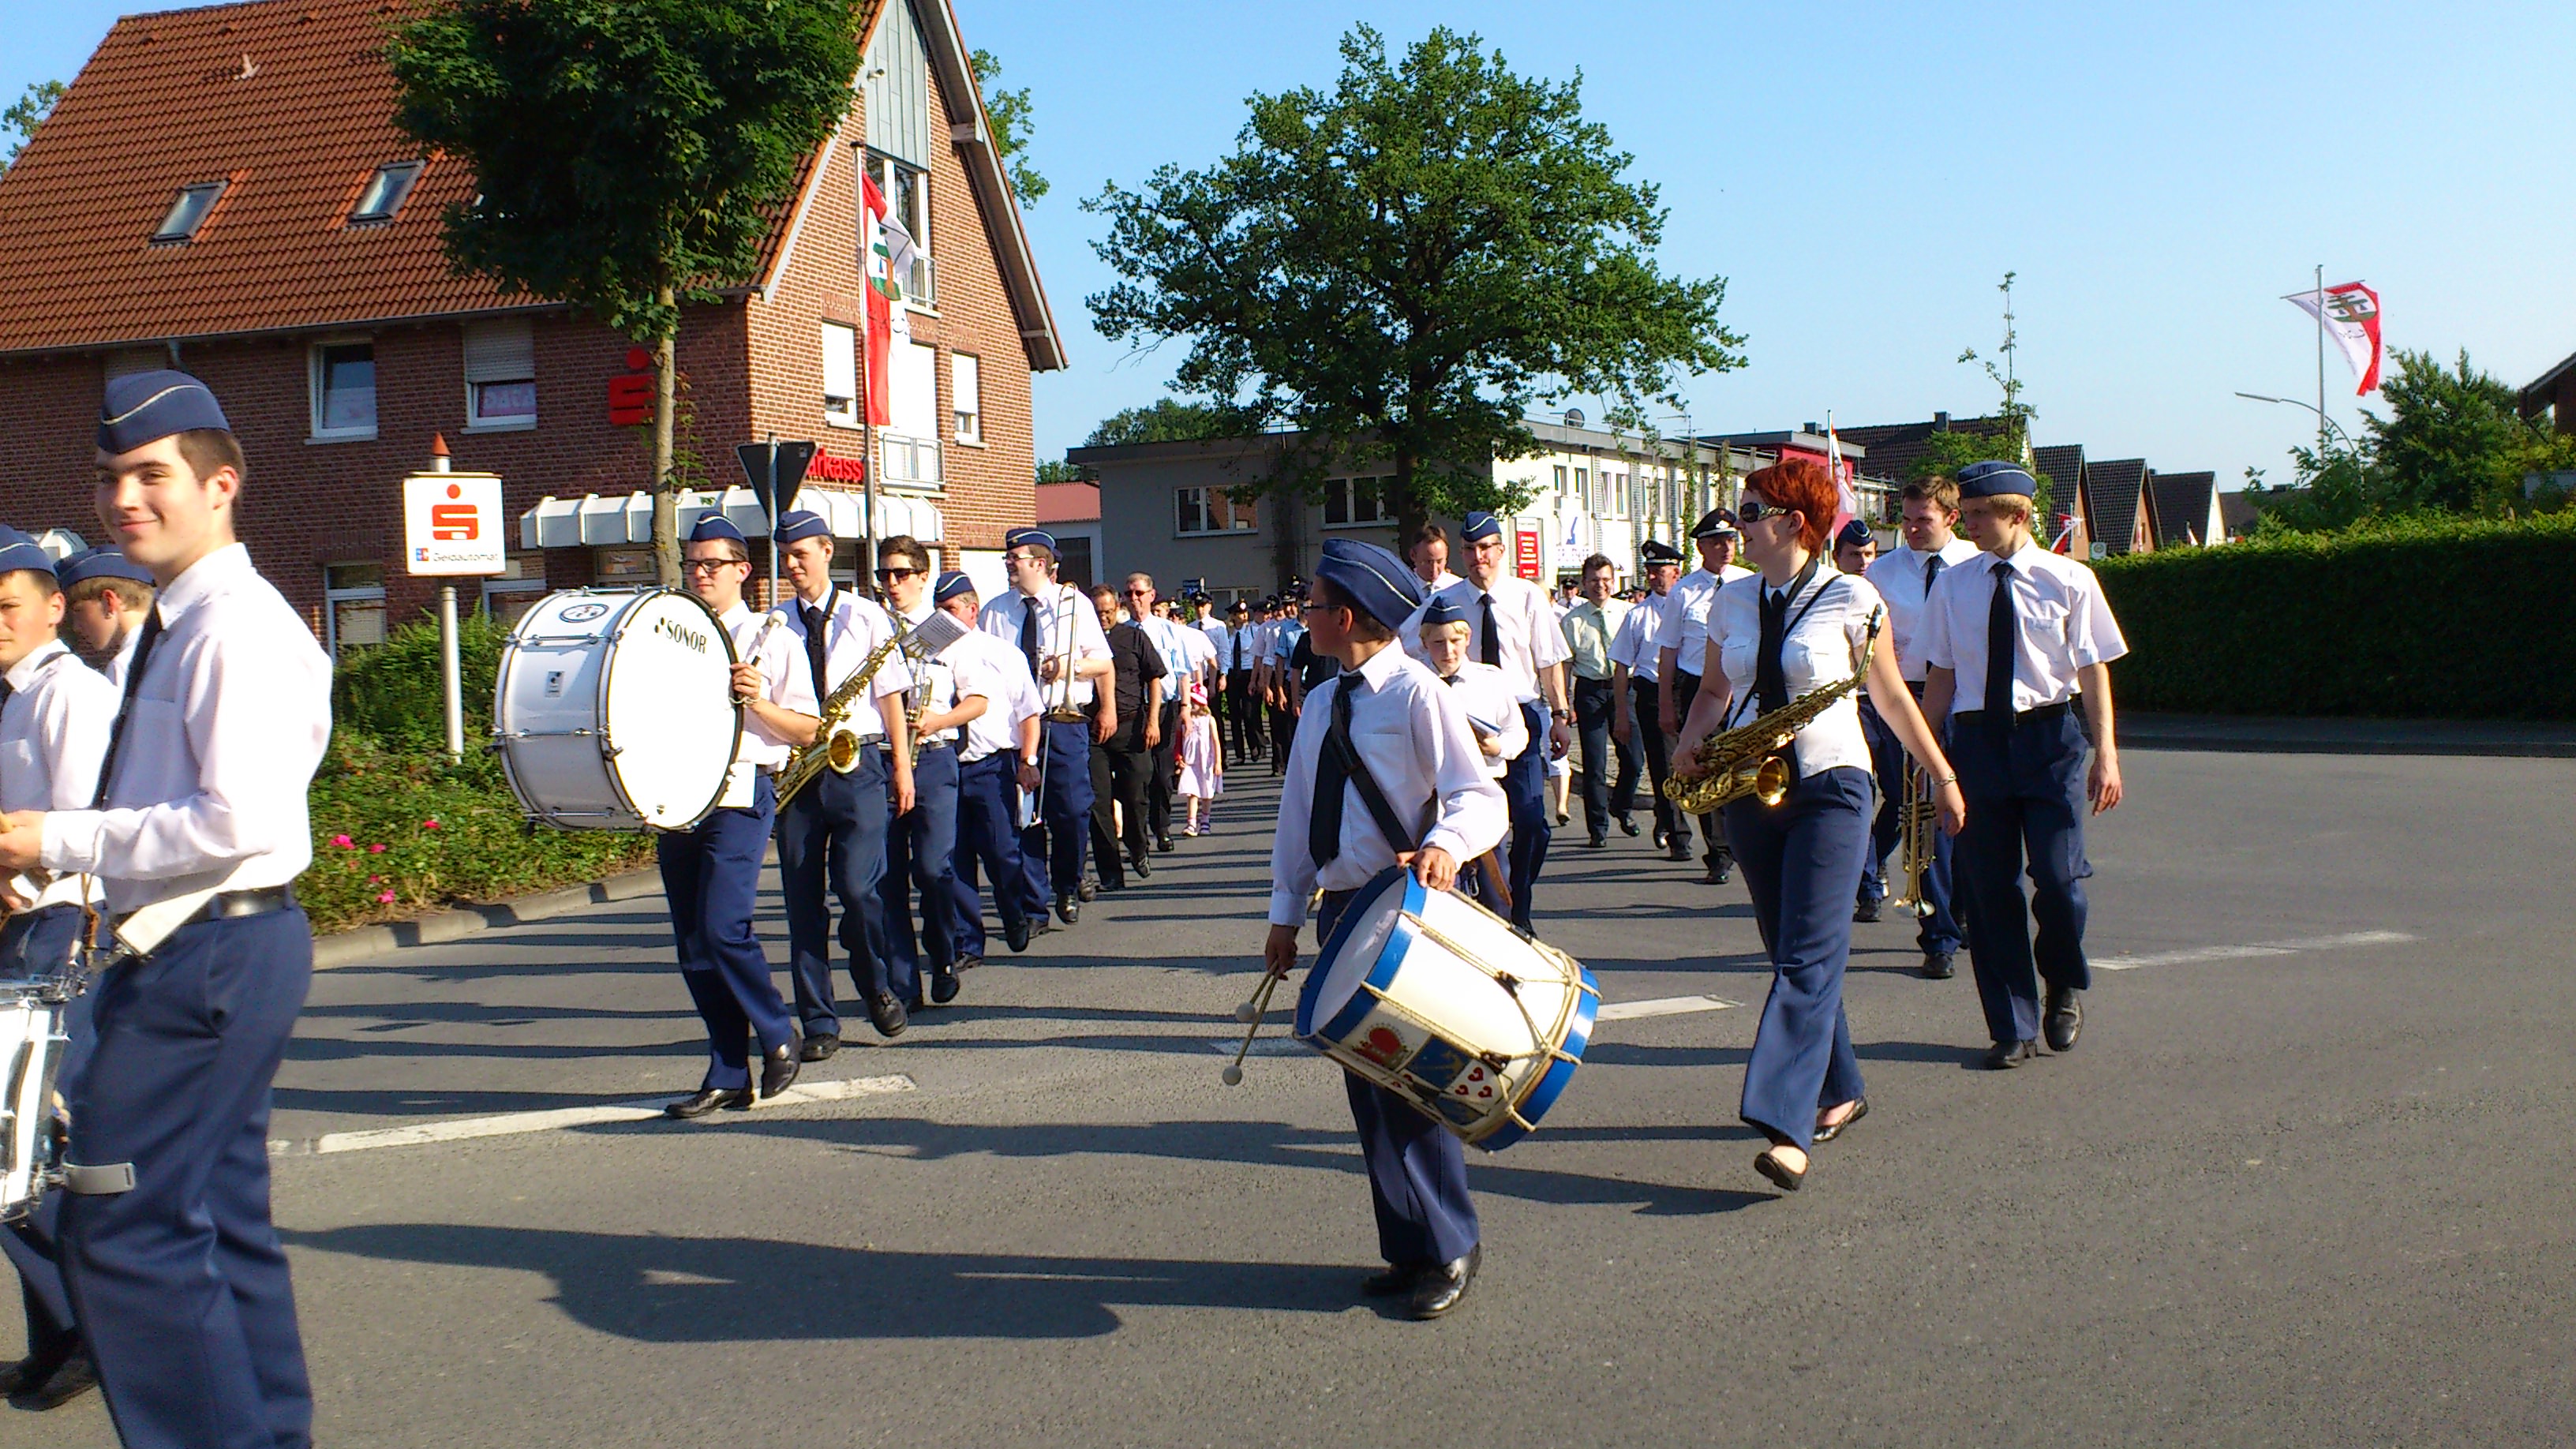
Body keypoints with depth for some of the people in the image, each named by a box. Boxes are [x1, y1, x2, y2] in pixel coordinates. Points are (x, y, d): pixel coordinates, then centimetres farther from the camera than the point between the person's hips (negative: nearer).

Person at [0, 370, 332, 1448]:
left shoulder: (236, 628, -16)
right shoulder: (182, 624, 15)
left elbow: (240, 821, -25)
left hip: (214, 953, -10)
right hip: (211, 949, 10)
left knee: (121, 1229, -6)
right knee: (220, 1219, 17)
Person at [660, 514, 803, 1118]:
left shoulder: (768, 640, 4)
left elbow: (808, 731, 1)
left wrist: (759, 704, -16)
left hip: (741, 796, -5)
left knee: (722, 927, -17)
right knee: (692, 945, 5)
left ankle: (778, 1038, 5)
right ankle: (728, 1076, 14)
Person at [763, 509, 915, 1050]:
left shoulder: (865, 616, 7)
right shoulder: (772, 626, 11)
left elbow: (891, 694, 6)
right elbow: (757, 697, 8)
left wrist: (902, 766, 2)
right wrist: (755, 702, -15)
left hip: (860, 762, -2)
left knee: (857, 885, -13)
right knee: (802, 898, 2)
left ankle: (878, 987, 14)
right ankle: (819, 1023, 11)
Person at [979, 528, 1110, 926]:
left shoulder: (1075, 604, 5)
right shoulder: (995, 612, 11)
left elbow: (1103, 663, 6)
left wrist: (1071, 666, -12)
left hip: (1064, 724, -2)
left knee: (1072, 811, -3)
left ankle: (1068, 889, 20)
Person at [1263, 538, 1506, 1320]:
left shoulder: (1417, 693, -11)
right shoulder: (1323, 703, 12)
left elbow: (1482, 799, -17)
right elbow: (1298, 812, 15)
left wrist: (1445, 843, -37)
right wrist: (1286, 911, 13)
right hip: (1340, 906, 7)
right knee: (1366, 1086, 11)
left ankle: (1449, 1249, 17)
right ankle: (1406, 1247, 24)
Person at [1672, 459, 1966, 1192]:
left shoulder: (1849, 598, -5)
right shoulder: (1732, 603, 8)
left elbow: (1892, 697, 3)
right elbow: (1714, 690, 18)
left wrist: (1943, 776, 7)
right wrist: (1690, 742, -2)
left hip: (1830, 788, -5)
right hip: (1751, 792, 5)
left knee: (1811, 956, -12)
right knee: (1790, 954, 11)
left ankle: (1788, 1130, -18)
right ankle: (1839, 1092, 26)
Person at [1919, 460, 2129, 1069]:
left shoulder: (2068, 580, -1)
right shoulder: (1952, 586, 5)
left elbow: (2093, 670, 0)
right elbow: (1941, 676, 9)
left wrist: (2106, 754, -6)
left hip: (2050, 735, -2)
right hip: (1977, 738, 2)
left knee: (2059, 878, -7)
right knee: (1989, 886, 4)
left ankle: (2065, 986, 26)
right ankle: (2012, 1029, 17)